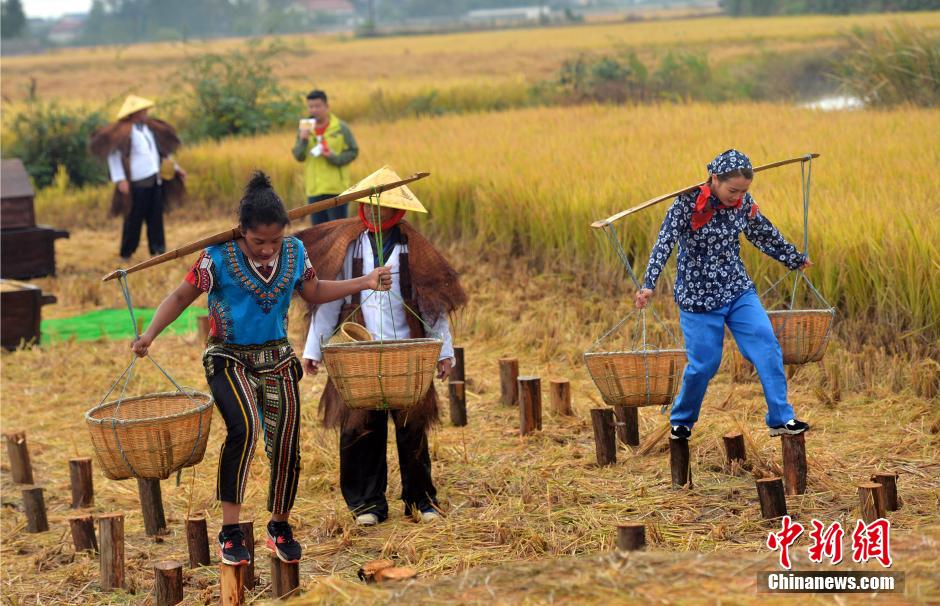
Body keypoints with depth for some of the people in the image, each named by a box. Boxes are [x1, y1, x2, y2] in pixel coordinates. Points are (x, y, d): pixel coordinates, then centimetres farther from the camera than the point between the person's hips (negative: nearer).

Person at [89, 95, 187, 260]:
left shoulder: (149, 128, 14)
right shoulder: (124, 130, -8)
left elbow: (163, 149, 25)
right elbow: (113, 154, -12)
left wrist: (176, 168, 25)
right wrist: (120, 179, -19)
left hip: (155, 179, 7)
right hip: (138, 182, -7)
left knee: (155, 216, 8)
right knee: (135, 218, -1)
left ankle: (157, 249, 16)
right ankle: (126, 253, 9)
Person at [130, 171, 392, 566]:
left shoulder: (293, 252, -1)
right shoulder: (219, 257, -14)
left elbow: (314, 292, 16)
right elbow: (182, 296, -6)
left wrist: (364, 282, 9)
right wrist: (150, 334, -20)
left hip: (277, 360, 5)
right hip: (229, 360, -5)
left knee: (286, 444, 6)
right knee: (244, 428, -30)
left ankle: (280, 527, 31)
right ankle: (230, 531, -22)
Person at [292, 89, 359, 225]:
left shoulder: (341, 128, -3)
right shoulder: (305, 129, 8)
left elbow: (353, 151, -2)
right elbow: (298, 156, 5)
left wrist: (334, 157, -18)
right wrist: (303, 141, -13)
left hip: (336, 188, -4)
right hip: (313, 189, 4)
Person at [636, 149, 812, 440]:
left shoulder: (744, 203, -2)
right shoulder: (688, 203, -17)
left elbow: (765, 234, 15)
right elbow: (665, 243, -23)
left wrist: (796, 259, 27)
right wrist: (649, 284, -35)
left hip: (739, 290, 4)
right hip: (699, 296, -4)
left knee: (768, 349, -8)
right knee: (704, 364, 0)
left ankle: (781, 419, -2)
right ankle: (681, 420, 25)